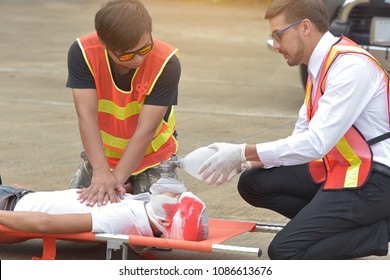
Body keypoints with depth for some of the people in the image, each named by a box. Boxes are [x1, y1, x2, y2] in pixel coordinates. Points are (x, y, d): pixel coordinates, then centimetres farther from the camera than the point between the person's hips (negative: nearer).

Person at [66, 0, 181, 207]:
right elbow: (86, 115, -30)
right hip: (100, 153, 2)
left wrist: (117, 179, -37)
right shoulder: (82, 53, -24)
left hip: (151, 157, -2)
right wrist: (101, 172, -40)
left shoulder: (166, 64, -29)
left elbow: (146, 130, -30)